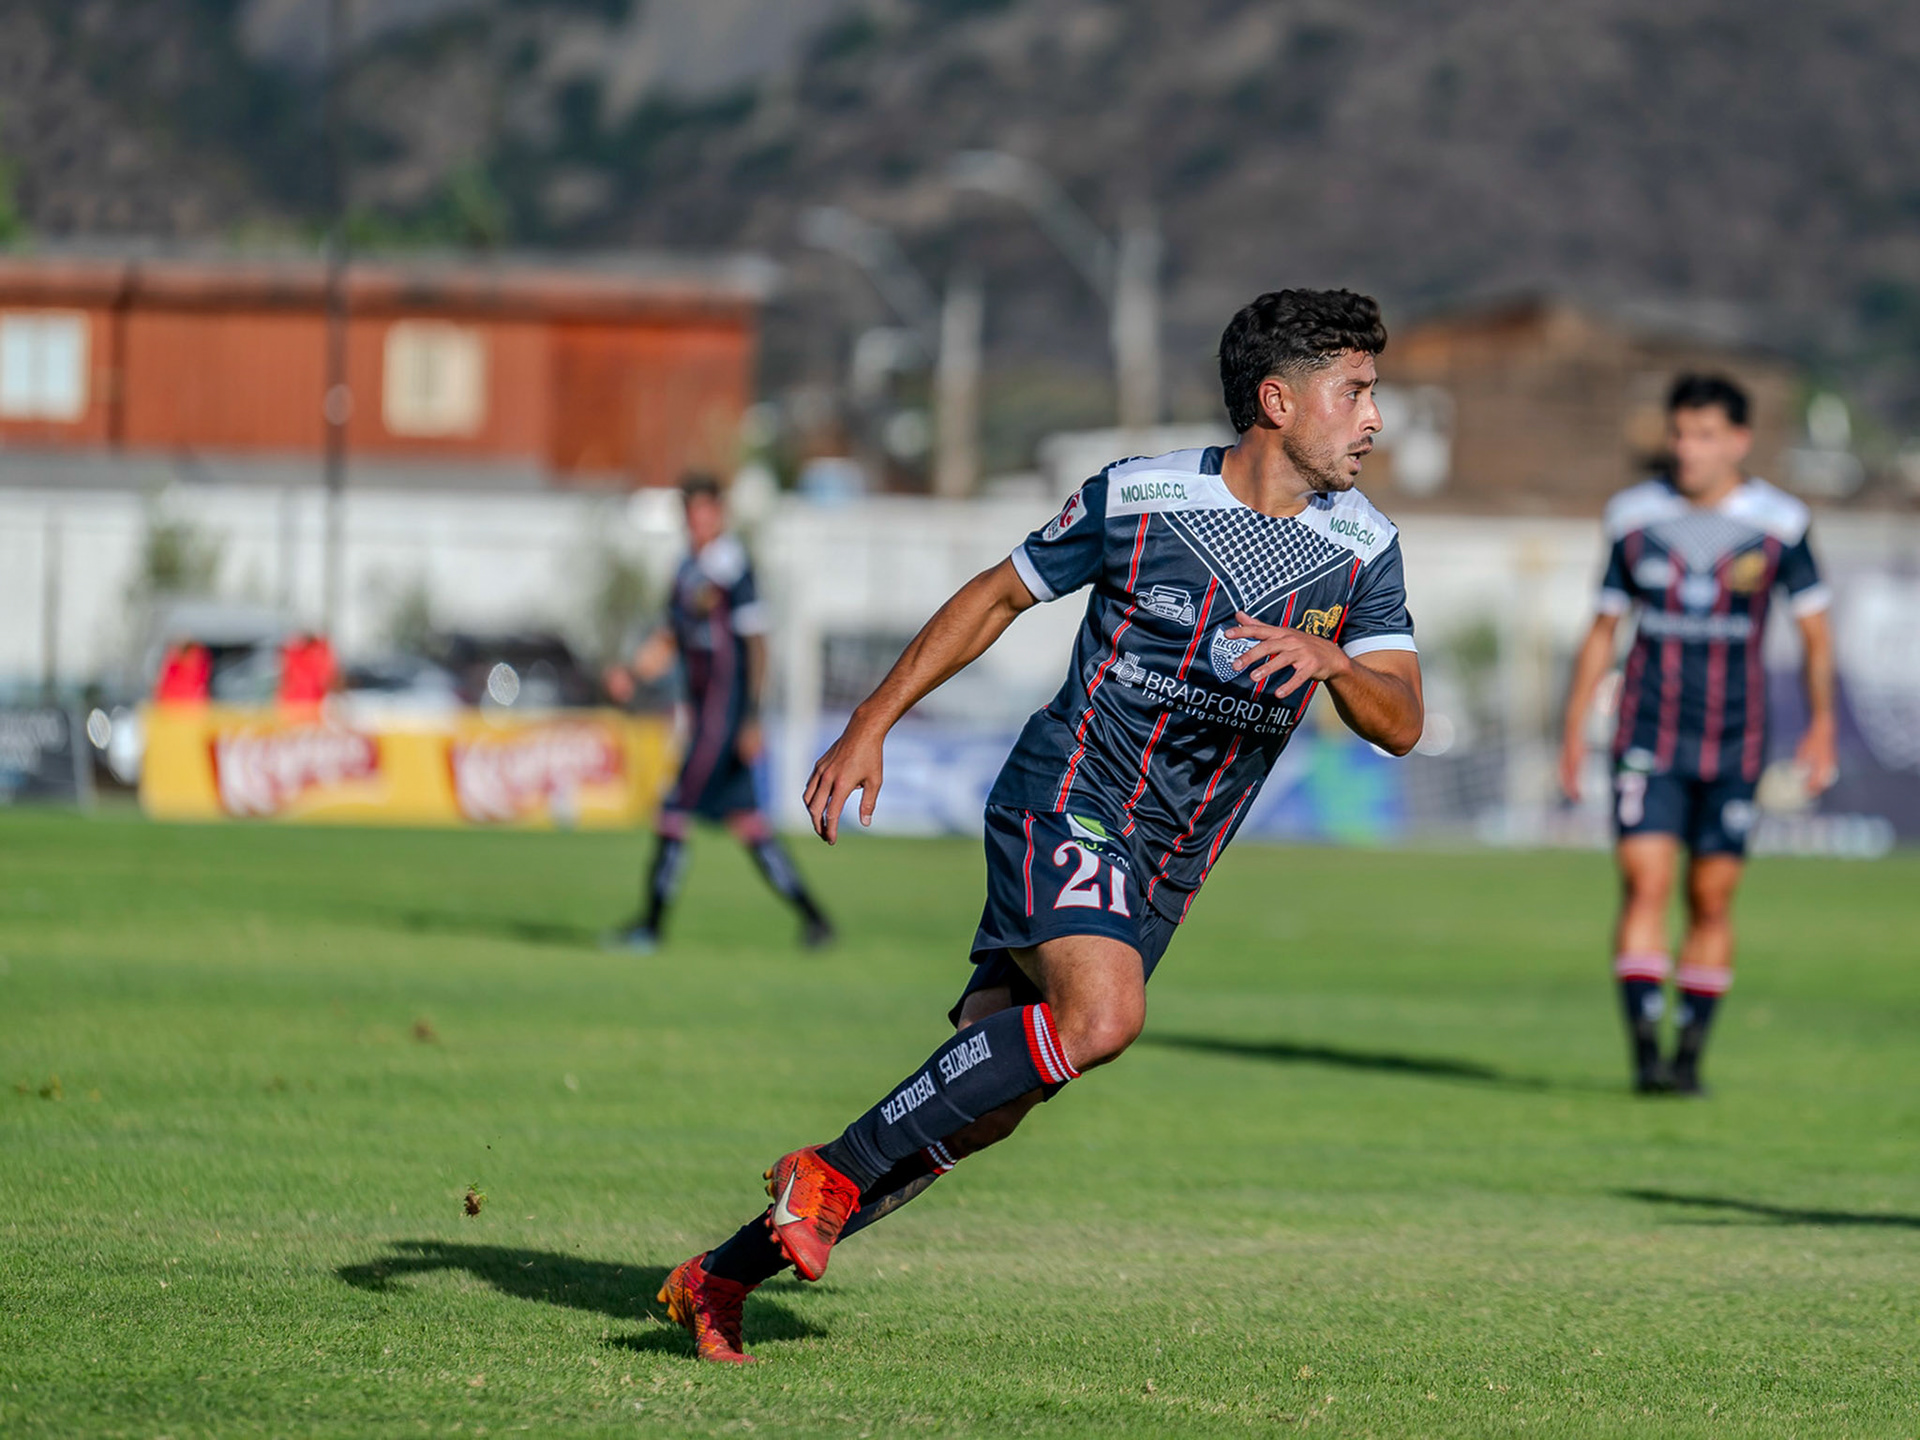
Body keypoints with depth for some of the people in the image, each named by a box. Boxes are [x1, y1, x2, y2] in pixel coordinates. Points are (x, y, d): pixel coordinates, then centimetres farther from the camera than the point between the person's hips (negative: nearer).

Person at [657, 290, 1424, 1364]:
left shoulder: (1363, 547, 2)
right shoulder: (1135, 499, -8)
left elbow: (1402, 722, -3)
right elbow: (997, 598, 6)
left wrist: (1327, 661, -24)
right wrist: (870, 727, 3)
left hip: (1163, 873, 5)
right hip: (1065, 803, -5)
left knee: (978, 1109, 2)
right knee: (1101, 1016, -33)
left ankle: (724, 1276, 13)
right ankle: (835, 1172, -20)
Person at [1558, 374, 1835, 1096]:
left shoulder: (1776, 524, -3)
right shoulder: (1635, 516, 2)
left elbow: (1814, 629, 3)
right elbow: (1603, 629, 11)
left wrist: (1821, 724, -7)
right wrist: (1574, 729, 8)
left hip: (1733, 742, 0)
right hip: (1648, 738, 0)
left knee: (1712, 901, 3)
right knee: (1644, 881, -14)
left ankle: (1691, 1054, 15)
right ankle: (1644, 1050, -17)